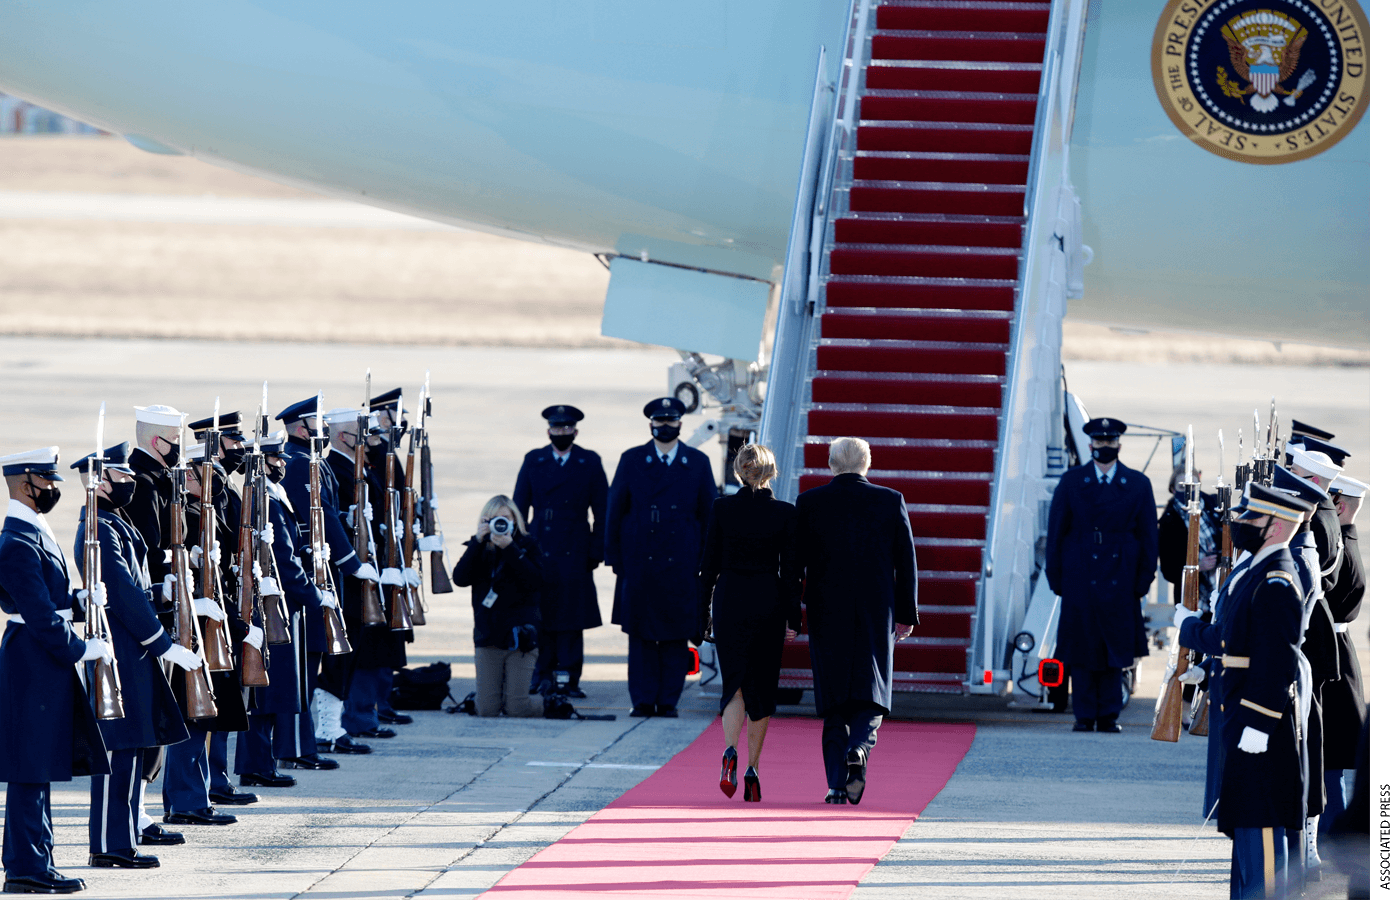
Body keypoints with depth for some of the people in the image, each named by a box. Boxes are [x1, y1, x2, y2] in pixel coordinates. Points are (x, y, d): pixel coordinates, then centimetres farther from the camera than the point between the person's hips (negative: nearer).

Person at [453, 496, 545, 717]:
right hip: (488, 637, 2)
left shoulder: (527, 546, 4)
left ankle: (549, 705, 25)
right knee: (486, 710, -4)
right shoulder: (480, 550, 9)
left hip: (520, 638, -2)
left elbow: (535, 580, -13)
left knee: (516, 709, -6)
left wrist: (509, 548, -18)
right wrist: (478, 541, -12)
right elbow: (460, 578, -7)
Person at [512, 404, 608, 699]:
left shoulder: (590, 463, 6)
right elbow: (519, 509, 10)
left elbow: (603, 513, 7)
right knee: (540, 617, -1)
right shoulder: (533, 461, 9)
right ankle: (542, 675, 8)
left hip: (575, 555, -1)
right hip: (539, 552, 1)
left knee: (571, 619, -2)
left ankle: (570, 680, 1)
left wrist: (596, 552, 0)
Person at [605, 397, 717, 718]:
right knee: (640, 635, 0)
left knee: (676, 636, 1)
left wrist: (705, 561, 3)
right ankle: (643, 700, 4)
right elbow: (615, 511, 7)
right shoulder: (632, 460, 7)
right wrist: (615, 557, 1)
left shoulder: (698, 463, 8)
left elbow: (708, 514, 9)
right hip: (639, 565, 0)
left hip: (681, 567, 0)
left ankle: (669, 701, 7)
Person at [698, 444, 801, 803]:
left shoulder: (721, 508, -4)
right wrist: (794, 617, 3)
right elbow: (791, 570, -3)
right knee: (761, 689, 11)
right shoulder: (785, 514, -5)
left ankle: (731, 752, -22)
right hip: (768, 604, 0)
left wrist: (703, 607, 9)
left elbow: (710, 562, 0)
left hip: (729, 599, 0)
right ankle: (752, 770, 11)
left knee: (734, 683, 5)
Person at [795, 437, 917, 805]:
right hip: (877, 615, 0)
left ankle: (837, 784, -1)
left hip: (827, 613, 0)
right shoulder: (891, 501, 0)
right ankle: (859, 748, -19)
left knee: (834, 701, 6)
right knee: (872, 694, 9)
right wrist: (907, 615, 9)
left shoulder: (809, 503, 0)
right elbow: (906, 563, 2)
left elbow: (796, 563, 1)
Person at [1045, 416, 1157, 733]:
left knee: (1115, 649, 2)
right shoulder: (1071, 481, 5)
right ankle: (1084, 715, 6)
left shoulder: (1138, 484, 6)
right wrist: (1056, 577, -1)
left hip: (1120, 581, 0)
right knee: (1082, 649, 0)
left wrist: (1144, 579, 1)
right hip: (1079, 579, 0)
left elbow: (1148, 537, 7)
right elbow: (1056, 532, 5)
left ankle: (1109, 714, 9)